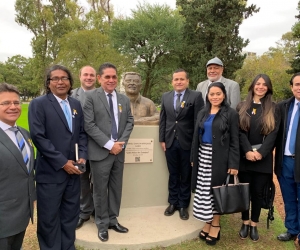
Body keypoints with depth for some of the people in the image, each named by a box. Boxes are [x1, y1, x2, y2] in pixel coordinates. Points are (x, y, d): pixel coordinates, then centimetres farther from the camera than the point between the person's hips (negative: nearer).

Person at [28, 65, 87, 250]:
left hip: (73, 170, 5)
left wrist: (83, 156, -4)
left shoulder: (76, 104, 10)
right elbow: (38, 137, -15)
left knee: (70, 215, 16)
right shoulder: (38, 104, -7)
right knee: (49, 218, 9)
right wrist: (62, 162, -16)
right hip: (50, 172, -5)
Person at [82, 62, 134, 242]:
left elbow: (130, 122, 9)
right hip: (100, 151, -4)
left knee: (116, 187, 14)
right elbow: (89, 125, -13)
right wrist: (109, 144, -16)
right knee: (100, 189, 8)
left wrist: (121, 142, -7)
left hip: (119, 151, 5)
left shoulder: (124, 99, 10)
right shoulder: (90, 97, -6)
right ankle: (102, 224, 25)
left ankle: (113, 219, 31)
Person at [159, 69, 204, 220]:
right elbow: (162, 119, 9)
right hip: (170, 142, 3)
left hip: (188, 142, -3)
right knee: (173, 174, 14)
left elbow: (198, 121, -7)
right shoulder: (165, 97, 9)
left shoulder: (195, 96, -4)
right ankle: (173, 202, 30)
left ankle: (183, 205, 25)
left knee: (186, 176, 10)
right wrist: (162, 139, 4)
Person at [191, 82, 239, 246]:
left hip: (219, 158, -4)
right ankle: (208, 223, 21)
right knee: (204, 191, 6)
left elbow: (234, 141, -7)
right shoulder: (202, 113, 9)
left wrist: (233, 163, -12)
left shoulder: (231, 114, -4)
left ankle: (215, 225, 18)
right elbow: (196, 137, 11)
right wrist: (193, 157, 9)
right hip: (203, 156, 5)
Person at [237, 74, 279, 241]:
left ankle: (254, 224, 22)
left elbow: (273, 133, -4)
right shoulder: (242, 107, 6)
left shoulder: (273, 108, 5)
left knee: (258, 192, 7)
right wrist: (248, 151, -15)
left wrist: (260, 152, -15)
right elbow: (239, 131, -3)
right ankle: (245, 222, 23)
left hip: (263, 158, 0)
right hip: (244, 156, 1)